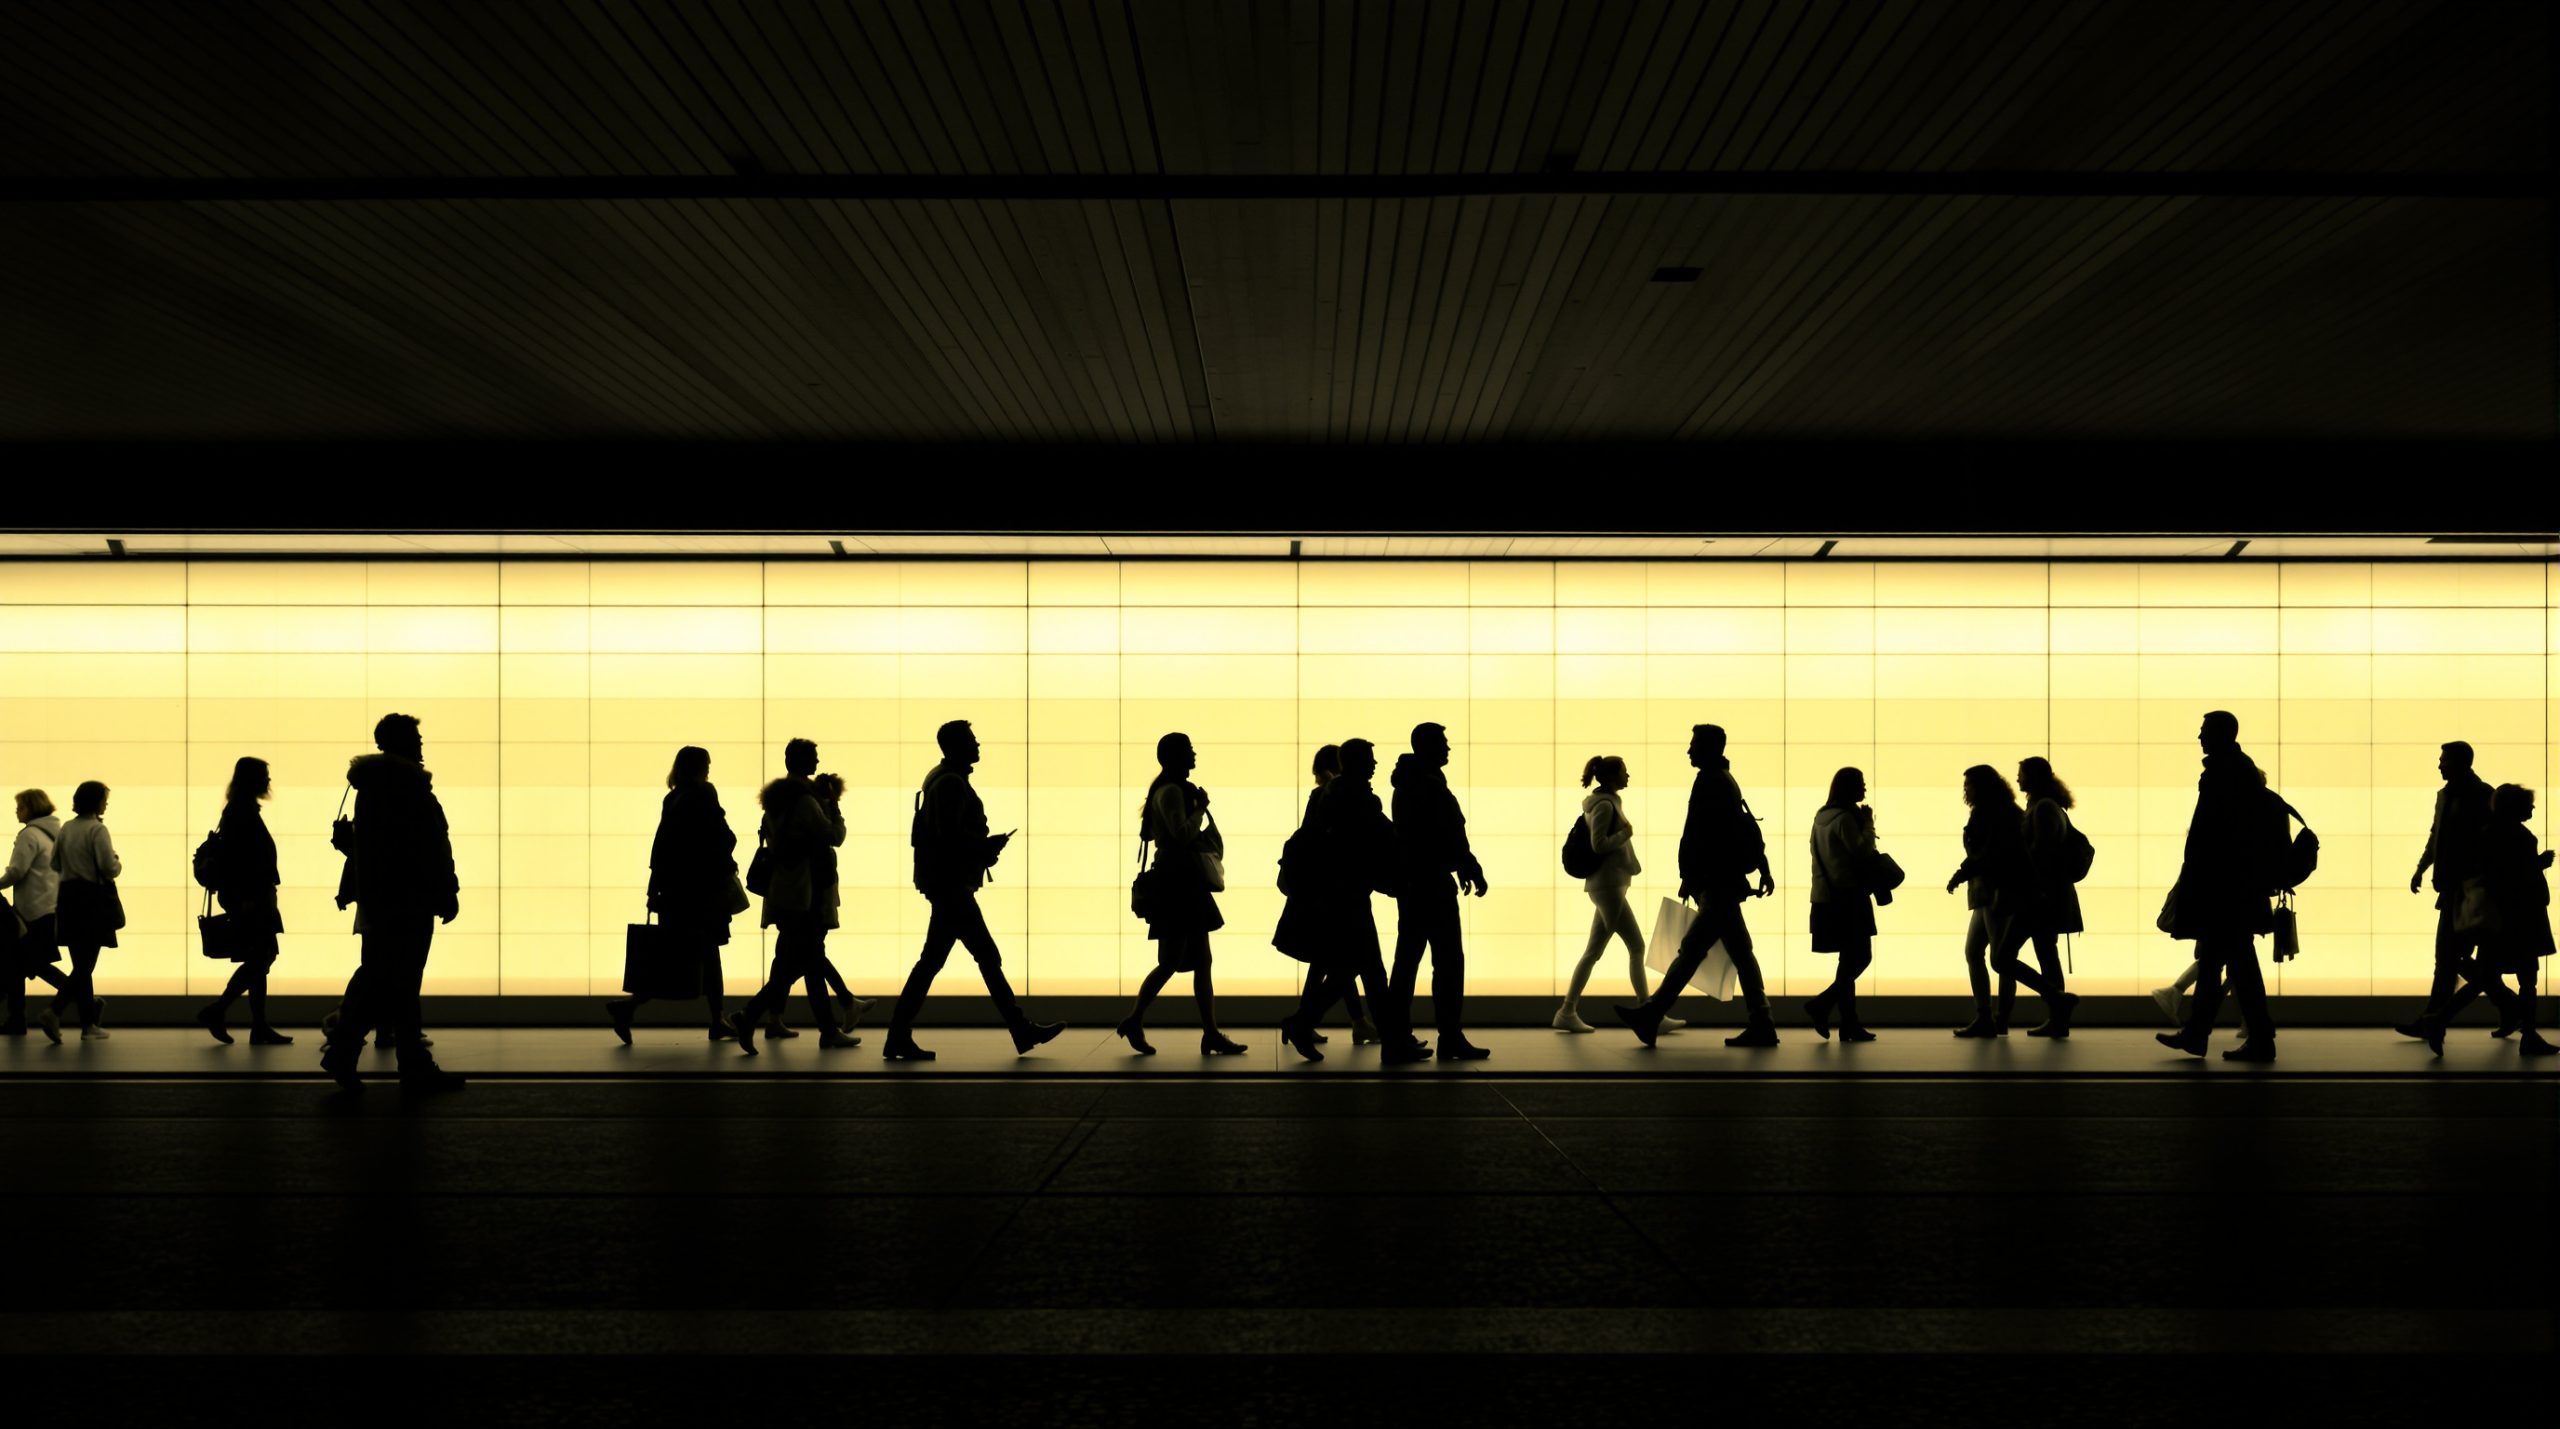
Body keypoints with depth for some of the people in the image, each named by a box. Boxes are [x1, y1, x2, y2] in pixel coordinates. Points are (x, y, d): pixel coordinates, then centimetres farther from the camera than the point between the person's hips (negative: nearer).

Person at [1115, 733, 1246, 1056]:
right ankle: (1134, 1021, 6)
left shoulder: (1177, 789, 18)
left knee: (1201, 961, 5)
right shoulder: (1171, 791, -12)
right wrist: (1201, 807, -10)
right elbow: (1183, 834, -23)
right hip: (1176, 882, -10)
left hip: (1185, 883, 10)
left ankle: (1211, 1034, 4)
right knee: (1171, 961, -6)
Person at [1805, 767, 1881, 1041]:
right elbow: (1862, 850, -18)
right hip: (1848, 897, -10)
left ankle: (1849, 1023, 10)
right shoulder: (1845, 817, -13)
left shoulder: (1822, 816, 15)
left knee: (1850, 959, 11)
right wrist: (1868, 823, -5)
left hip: (1828, 897, 10)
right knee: (1861, 956, -5)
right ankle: (1822, 1005, -11)